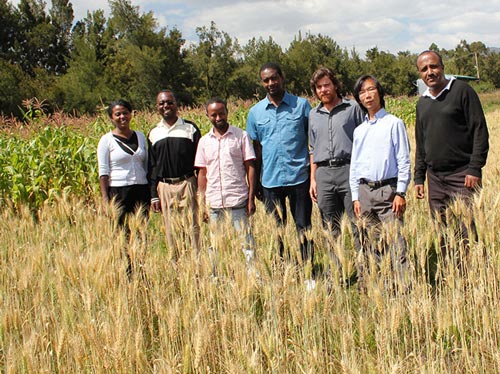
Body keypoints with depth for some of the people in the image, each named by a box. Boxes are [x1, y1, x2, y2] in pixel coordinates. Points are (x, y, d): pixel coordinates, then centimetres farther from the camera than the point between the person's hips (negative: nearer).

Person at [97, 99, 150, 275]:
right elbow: (103, 172, -2)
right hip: (118, 192, -4)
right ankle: (126, 272, 2)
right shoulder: (107, 140, 1)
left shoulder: (141, 136, 12)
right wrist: (105, 199, -10)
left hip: (141, 190, 4)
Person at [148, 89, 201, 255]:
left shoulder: (190, 128, 4)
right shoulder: (154, 134, 10)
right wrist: (154, 196, 7)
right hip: (164, 187, 3)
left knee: (192, 227, -6)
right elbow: (152, 167, 12)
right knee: (171, 232, 5)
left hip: (187, 184, -2)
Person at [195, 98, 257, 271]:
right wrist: (202, 203, 6)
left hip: (238, 201, -3)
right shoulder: (204, 141, 10)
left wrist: (251, 198, -5)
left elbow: (250, 167, 0)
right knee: (216, 246, 9)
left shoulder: (241, 136, 1)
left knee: (246, 242, -3)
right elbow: (202, 173, 12)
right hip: (214, 203, 3)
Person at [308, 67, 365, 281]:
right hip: (324, 173, 4)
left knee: (358, 223, -5)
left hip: (349, 169, -4)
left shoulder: (352, 108, 4)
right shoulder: (314, 115, 17)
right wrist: (313, 179, 14)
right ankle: (337, 275, 15)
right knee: (330, 229, 7)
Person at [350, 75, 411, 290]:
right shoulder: (359, 130, 15)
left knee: (395, 242, -10)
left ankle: (402, 287, -8)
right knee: (370, 244, 8)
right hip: (365, 191, 5)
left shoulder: (394, 123, 1)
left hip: (388, 189, -5)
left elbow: (404, 160, -3)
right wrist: (355, 196, 10)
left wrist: (400, 193, -9)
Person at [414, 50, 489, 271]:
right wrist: (419, 177, 14)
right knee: (443, 236, 7)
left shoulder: (462, 91, -2)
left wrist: (475, 169, -14)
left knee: (466, 234, -10)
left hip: (462, 176, -6)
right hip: (435, 178, 6)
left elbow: (480, 131, -7)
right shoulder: (422, 102, 16)